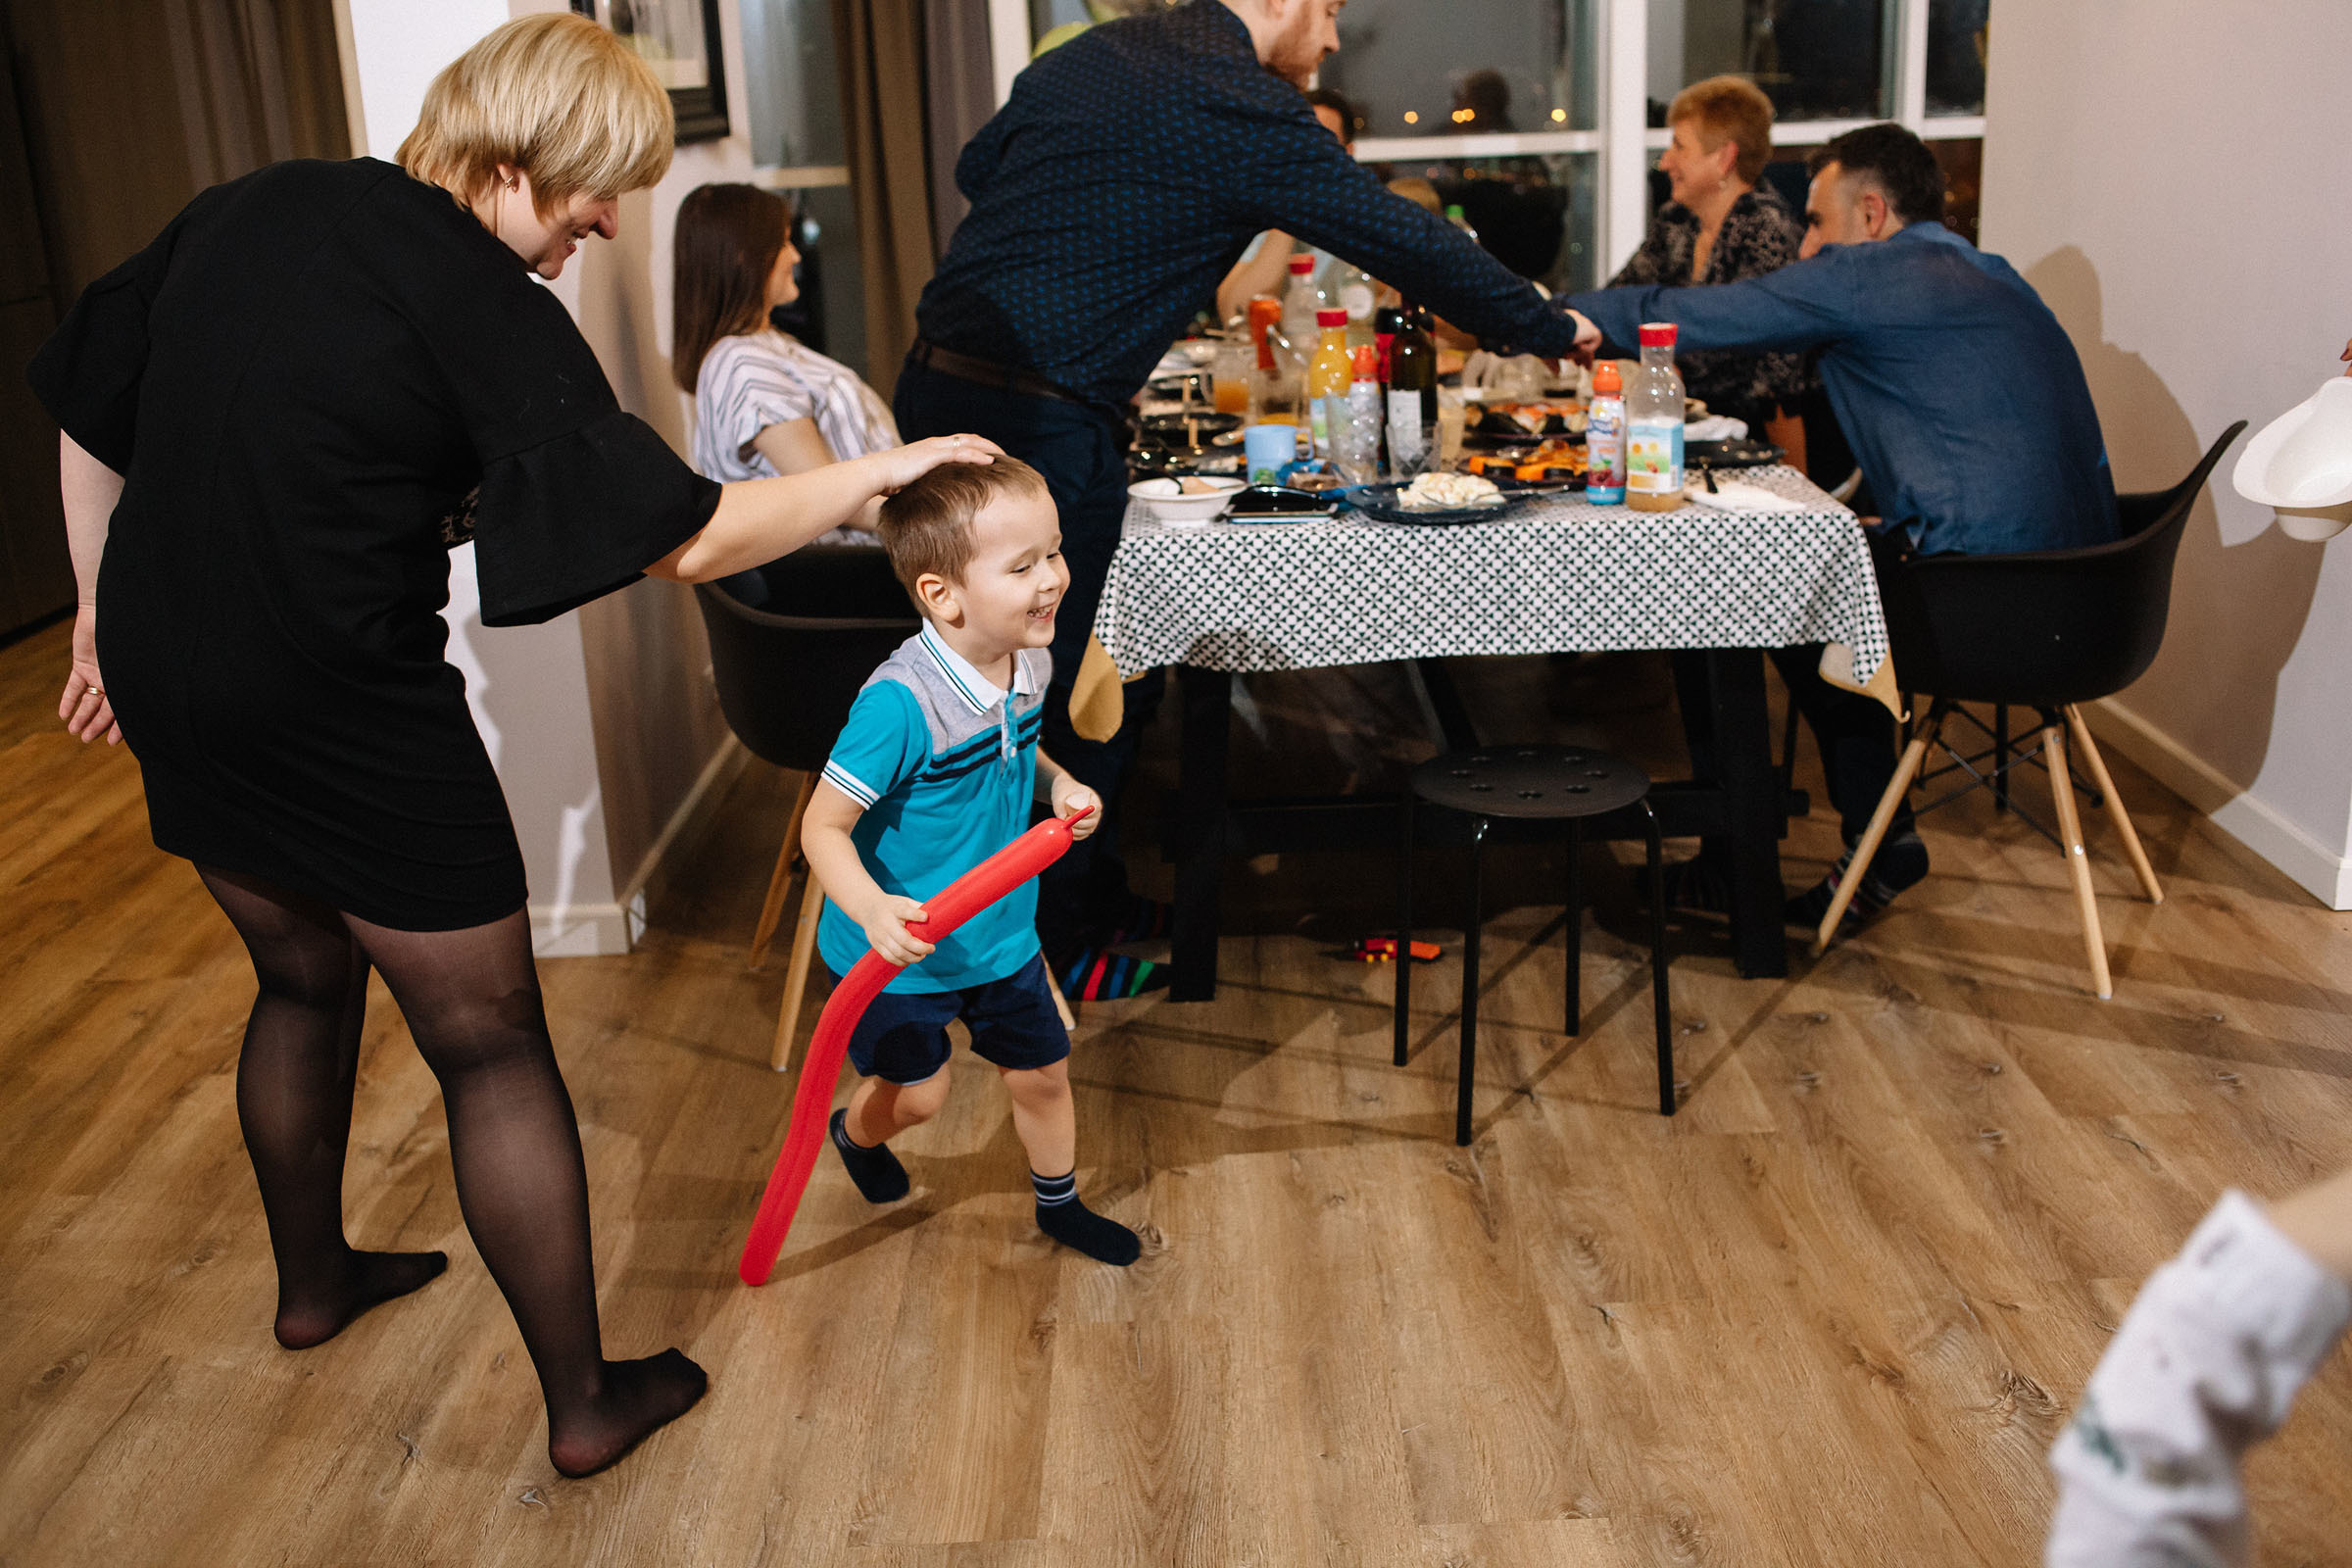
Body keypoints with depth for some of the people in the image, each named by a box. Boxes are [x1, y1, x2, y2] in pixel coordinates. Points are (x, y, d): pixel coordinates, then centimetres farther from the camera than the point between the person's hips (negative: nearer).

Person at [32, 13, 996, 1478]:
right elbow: (686, 536, -20)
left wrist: (108, 616, 22)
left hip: (168, 683, 8)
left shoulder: (245, 208, 5)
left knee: (304, 979, 28)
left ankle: (313, 1279, 48)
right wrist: (880, 468, -9)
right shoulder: (482, 306, -17)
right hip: (351, 720, -7)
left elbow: (88, 413, 13)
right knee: (493, 1045, 6)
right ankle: (584, 1399, 17)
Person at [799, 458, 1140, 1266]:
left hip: (1002, 929, 6)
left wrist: (1058, 785, -4)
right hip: (902, 945, -6)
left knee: (1042, 1072, 17)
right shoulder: (900, 703, -33)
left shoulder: (1029, 664, -9)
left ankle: (1060, 1205, 44)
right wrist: (872, 908, -43)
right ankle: (855, 1132, 50)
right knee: (916, 1091, 14)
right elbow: (824, 825, -28)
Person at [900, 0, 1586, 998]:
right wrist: (1552, 330, 7)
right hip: (1041, 420, -9)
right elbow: (1406, 242, -6)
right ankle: (1059, 950, 15)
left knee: (1044, 661, 18)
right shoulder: (1246, 111, -11)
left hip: (939, 383, 9)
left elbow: (976, 167, 24)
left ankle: (1089, 895, 30)